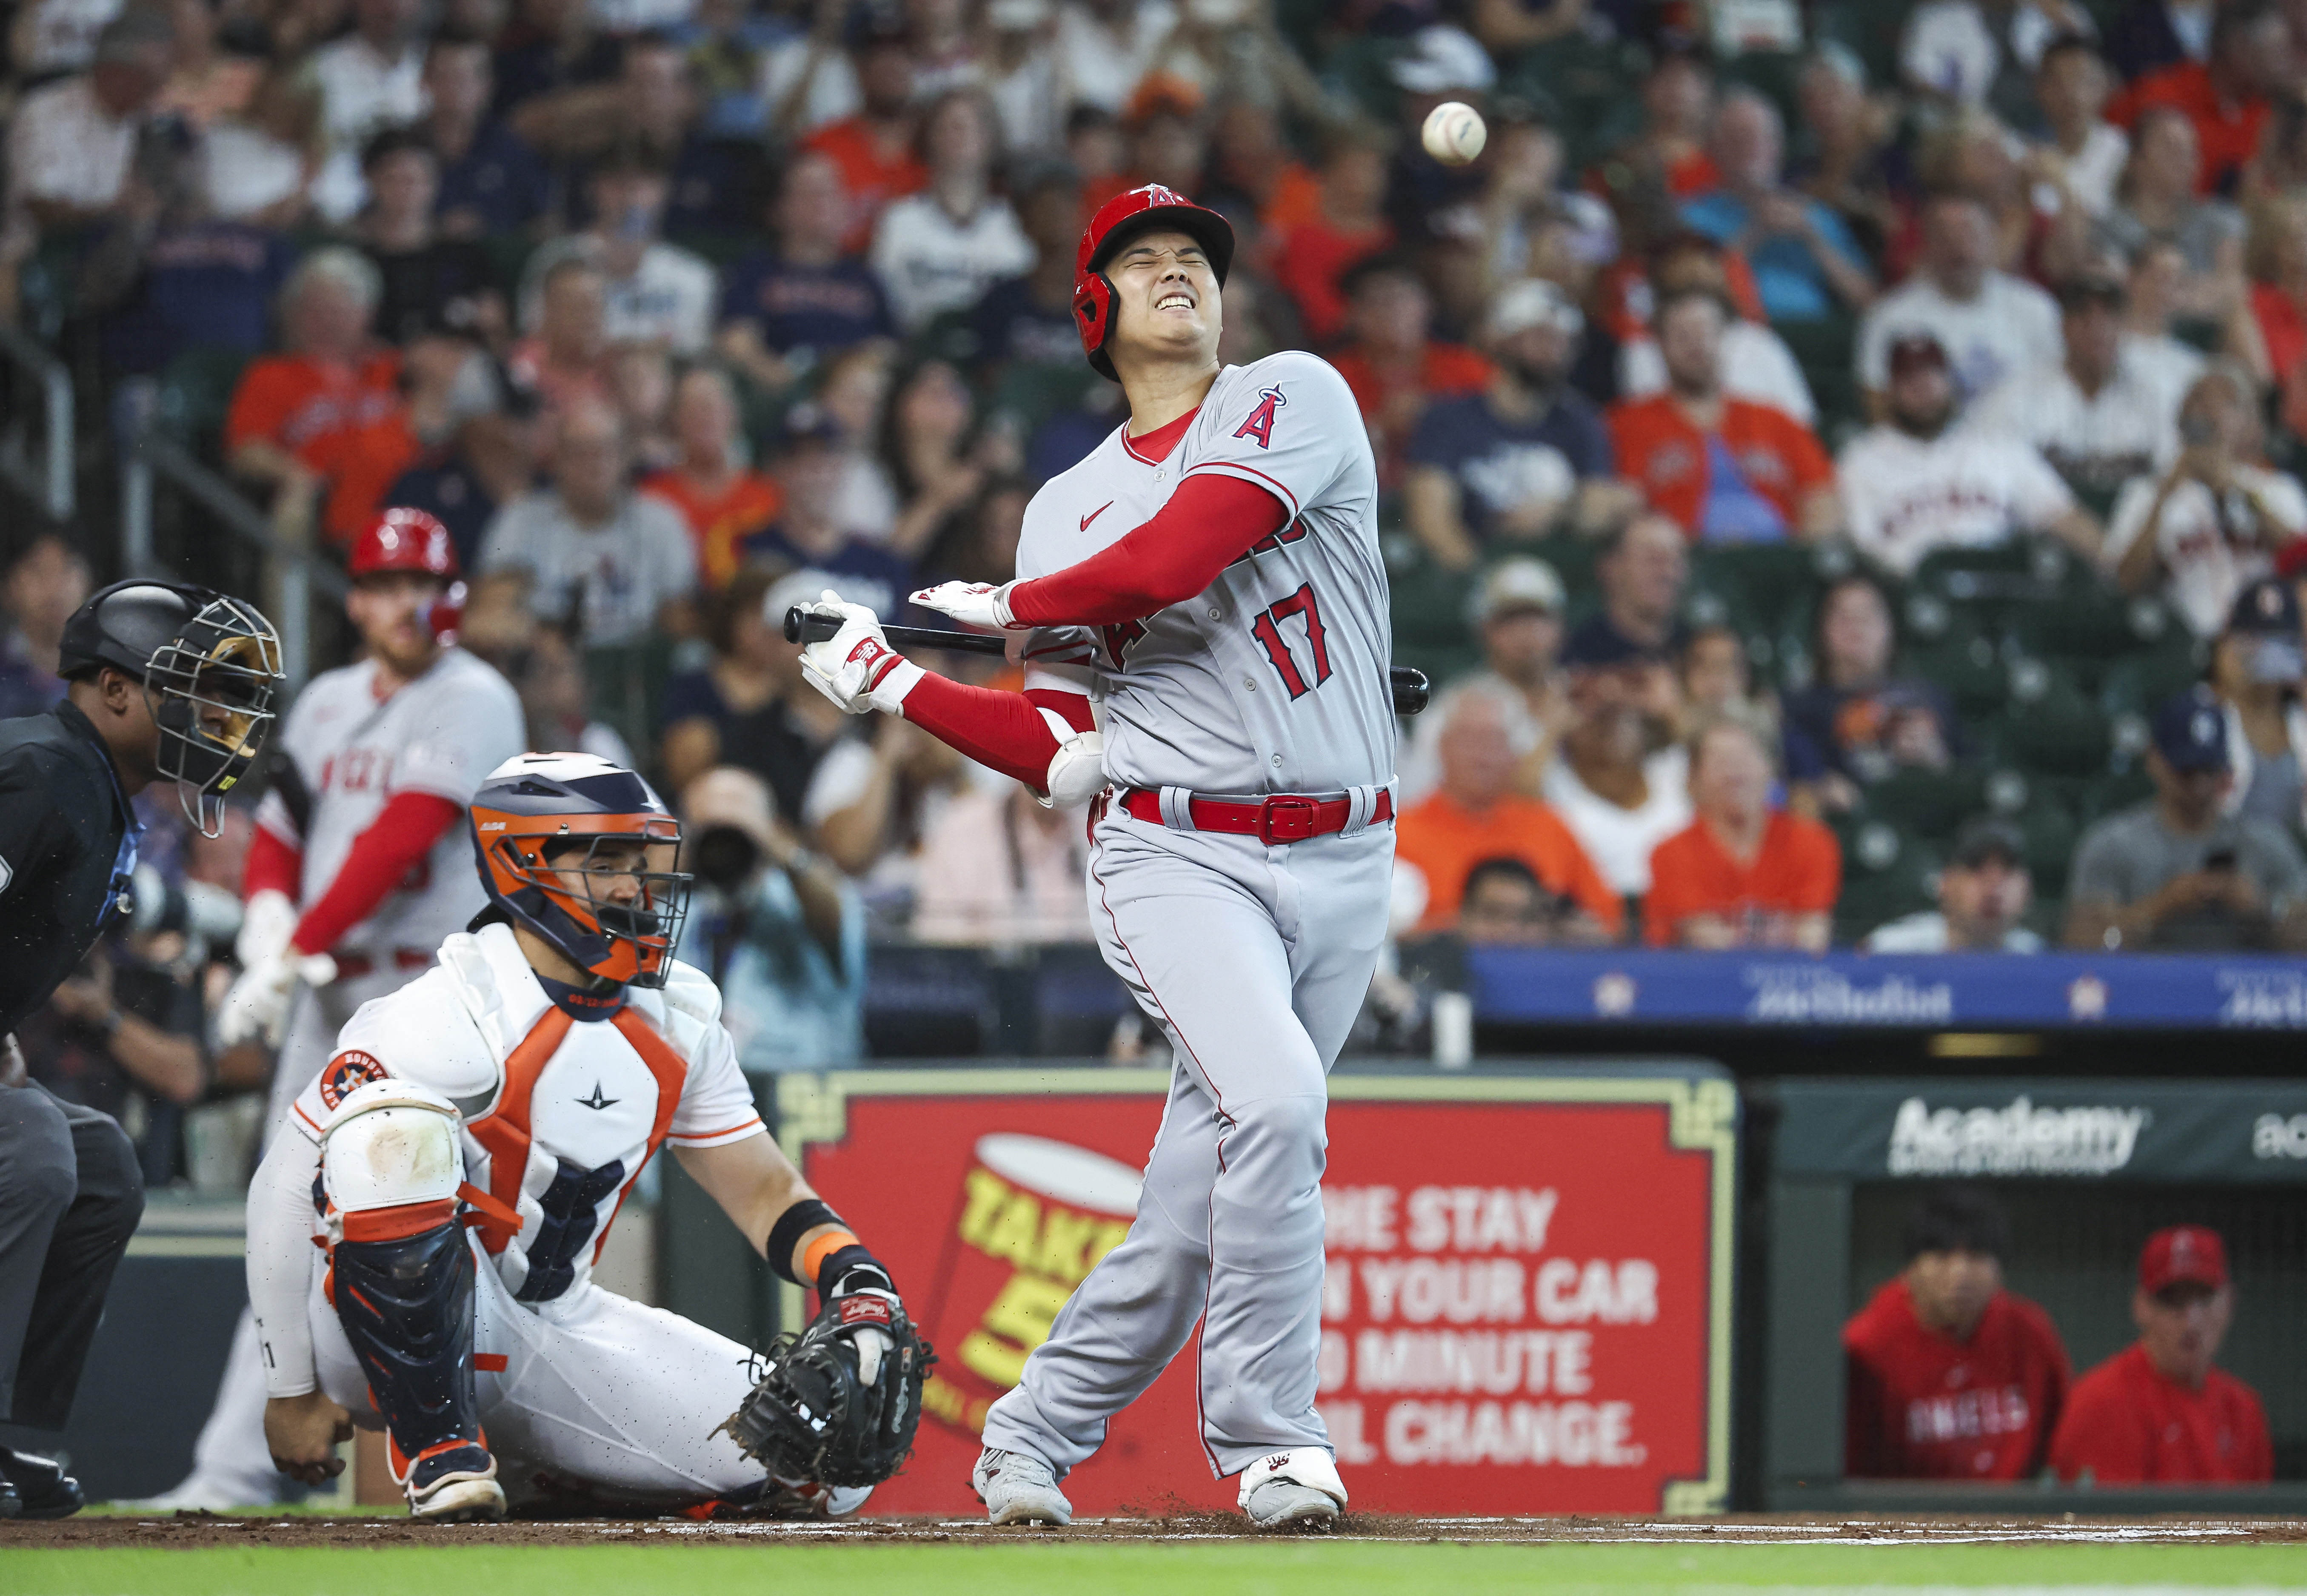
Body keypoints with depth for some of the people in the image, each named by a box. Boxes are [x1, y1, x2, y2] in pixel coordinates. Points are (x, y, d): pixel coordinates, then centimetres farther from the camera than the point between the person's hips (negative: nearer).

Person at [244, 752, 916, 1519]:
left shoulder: (677, 1020, 4)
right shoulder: (454, 1020, -18)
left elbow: (763, 1190, 11)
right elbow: (286, 1187, -16)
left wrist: (859, 1282, -10)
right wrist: (292, 1391, -15)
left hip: (561, 1326, 6)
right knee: (397, 1133, -36)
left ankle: (548, 1482, 13)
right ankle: (439, 1453, -25)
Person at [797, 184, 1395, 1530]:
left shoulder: (1294, 401, 3)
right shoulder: (1066, 510, 14)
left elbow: (1176, 559, -13)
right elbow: (1061, 757, 12)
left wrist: (1003, 605, 5)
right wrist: (900, 689, 1)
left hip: (1343, 860, 0)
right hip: (1177, 851, 0)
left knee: (1201, 1193, 3)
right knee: (1272, 1101, -25)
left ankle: (1039, 1431, 19)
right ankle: (1270, 1442, -18)